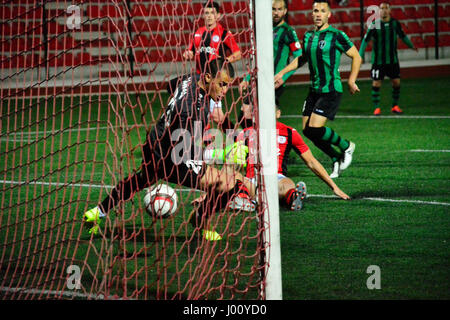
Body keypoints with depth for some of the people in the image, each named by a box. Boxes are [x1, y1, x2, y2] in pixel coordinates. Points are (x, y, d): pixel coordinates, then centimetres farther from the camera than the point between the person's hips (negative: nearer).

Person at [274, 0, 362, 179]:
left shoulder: (336, 36, -9)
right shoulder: (308, 36, 10)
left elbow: (356, 57, -2)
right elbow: (302, 58, 28)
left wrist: (351, 81, -8)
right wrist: (282, 73, 22)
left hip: (331, 90, -7)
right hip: (314, 89, 7)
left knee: (315, 128, -18)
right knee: (307, 130, 0)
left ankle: (346, 147, 7)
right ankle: (337, 160, 16)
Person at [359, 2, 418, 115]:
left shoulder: (395, 23, 1)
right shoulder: (375, 25, -8)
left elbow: (402, 36, 19)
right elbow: (365, 40, -5)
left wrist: (411, 46, 32)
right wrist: (360, 55, -12)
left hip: (392, 60, 3)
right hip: (378, 60, -3)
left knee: (396, 82, 1)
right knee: (376, 84, -4)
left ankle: (395, 106, 16)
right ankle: (376, 108, 7)